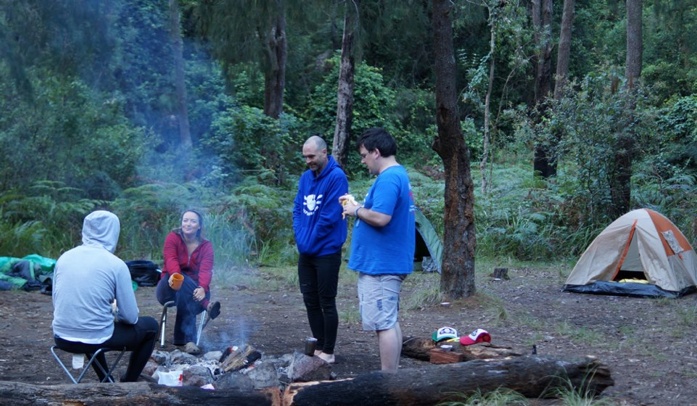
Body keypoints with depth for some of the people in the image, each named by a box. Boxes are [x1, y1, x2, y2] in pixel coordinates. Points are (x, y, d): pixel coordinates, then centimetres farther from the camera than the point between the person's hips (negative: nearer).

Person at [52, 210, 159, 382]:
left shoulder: (64, 257, 3)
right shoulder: (116, 264, -10)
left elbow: (56, 303, 14)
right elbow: (131, 317, -7)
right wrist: (116, 313, 17)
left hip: (61, 338, 5)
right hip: (94, 339, -5)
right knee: (150, 326, 19)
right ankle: (127, 384, 25)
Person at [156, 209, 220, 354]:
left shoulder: (206, 246, -3)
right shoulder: (173, 238, -5)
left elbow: (205, 270, -20)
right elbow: (170, 259, -25)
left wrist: (202, 288, -43)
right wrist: (174, 275, -50)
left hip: (193, 290, 1)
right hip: (170, 287, -1)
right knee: (180, 280, -36)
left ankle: (186, 339, -37)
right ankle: (207, 305, -44)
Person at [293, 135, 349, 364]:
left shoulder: (336, 177, -13)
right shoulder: (306, 177, 10)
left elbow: (330, 217, -17)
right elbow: (297, 210, 12)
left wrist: (311, 242, -12)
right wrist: (300, 238, -3)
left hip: (326, 252, -7)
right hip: (305, 252, 7)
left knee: (326, 303, 0)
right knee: (310, 301, 12)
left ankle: (328, 352, 9)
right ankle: (319, 347, 23)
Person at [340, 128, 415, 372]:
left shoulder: (388, 179, -18)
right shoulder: (400, 175, 16)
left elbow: (381, 218, -27)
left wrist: (356, 211, -11)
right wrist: (359, 207, 12)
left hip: (380, 265, -11)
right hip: (391, 262, 11)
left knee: (384, 324, -6)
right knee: (390, 322, 15)